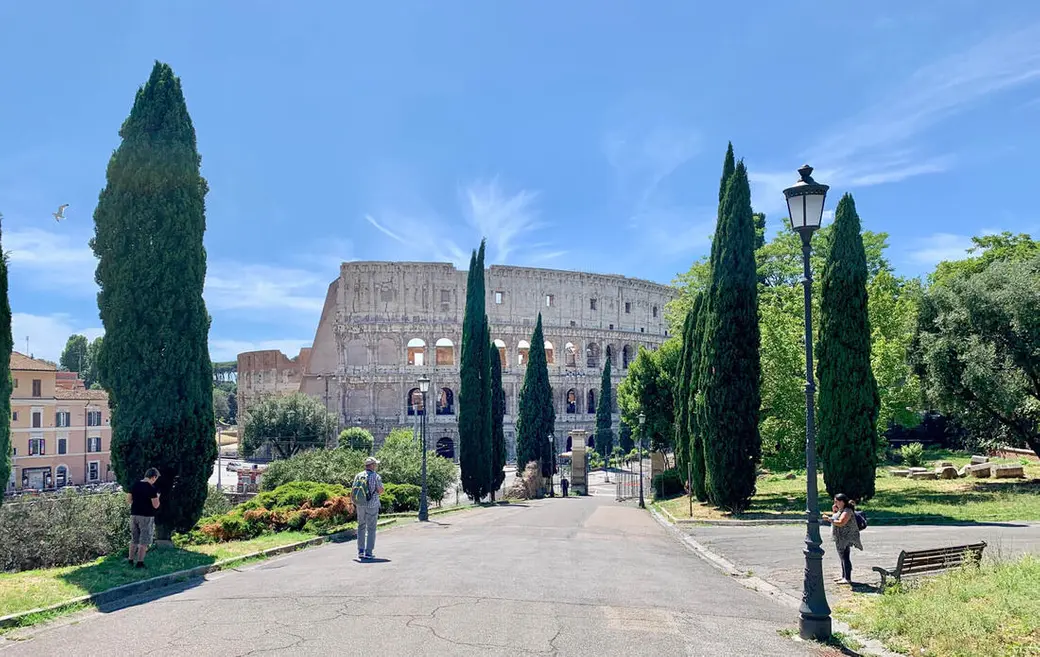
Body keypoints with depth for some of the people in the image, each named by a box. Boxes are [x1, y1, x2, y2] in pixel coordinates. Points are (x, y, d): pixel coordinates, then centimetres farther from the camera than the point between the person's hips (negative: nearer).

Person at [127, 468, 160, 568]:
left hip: (134, 515, 6)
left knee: (134, 539, 18)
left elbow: (128, 500, 7)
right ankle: (140, 562, 4)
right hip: (146, 517, -6)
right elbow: (155, 505, -14)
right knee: (144, 541, 3)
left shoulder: (134, 486, 3)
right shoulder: (152, 488, -14)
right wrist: (157, 497, 4)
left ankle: (130, 560, 22)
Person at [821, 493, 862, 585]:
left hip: (846, 538, -10)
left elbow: (840, 523, -27)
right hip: (840, 539, 10)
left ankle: (847, 579, -5)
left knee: (845, 557, -8)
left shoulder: (847, 511, -18)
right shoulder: (840, 510, 14)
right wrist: (834, 511, 8)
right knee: (843, 557, 17)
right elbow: (835, 519, 23)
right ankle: (844, 576, 26)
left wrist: (828, 519, -24)